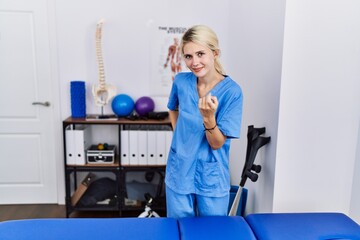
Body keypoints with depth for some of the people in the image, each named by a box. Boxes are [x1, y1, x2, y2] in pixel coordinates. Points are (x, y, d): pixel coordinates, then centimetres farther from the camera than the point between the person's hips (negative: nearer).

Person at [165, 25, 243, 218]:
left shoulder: (232, 91, -17)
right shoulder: (181, 81, -7)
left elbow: (217, 144, -16)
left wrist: (208, 117, -33)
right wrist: (180, 136, 4)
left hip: (212, 178, -2)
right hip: (179, 173, 3)